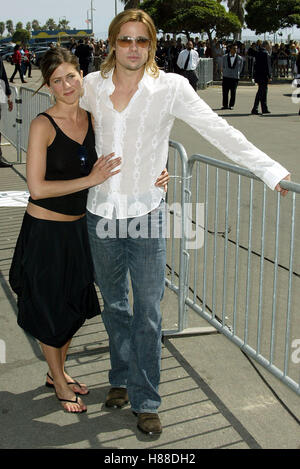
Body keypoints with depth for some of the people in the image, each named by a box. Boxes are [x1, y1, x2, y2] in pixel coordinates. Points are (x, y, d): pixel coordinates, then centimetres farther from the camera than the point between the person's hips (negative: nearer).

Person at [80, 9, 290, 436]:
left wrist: (271, 171, -15)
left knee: (148, 312, 2)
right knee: (114, 305, 16)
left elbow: (219, 131, -11)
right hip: (102, 212, 3)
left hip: (146, 213, -3)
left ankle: (145, 401, 16)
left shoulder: (170, 87, -9)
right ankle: (122, 378, 37)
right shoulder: (93, 85, 0)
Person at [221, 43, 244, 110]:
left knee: (233, 92, -2)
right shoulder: (225, 57, 5)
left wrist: (237, 74, 8)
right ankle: (225, 105, 11)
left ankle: (231, 105, 8)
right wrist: (225, 73, 12)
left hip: (235, 77, -1)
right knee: (225, 92, 1)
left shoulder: (239, 58, 2)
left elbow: (240, 68, 11)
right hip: (226, 77, 1)